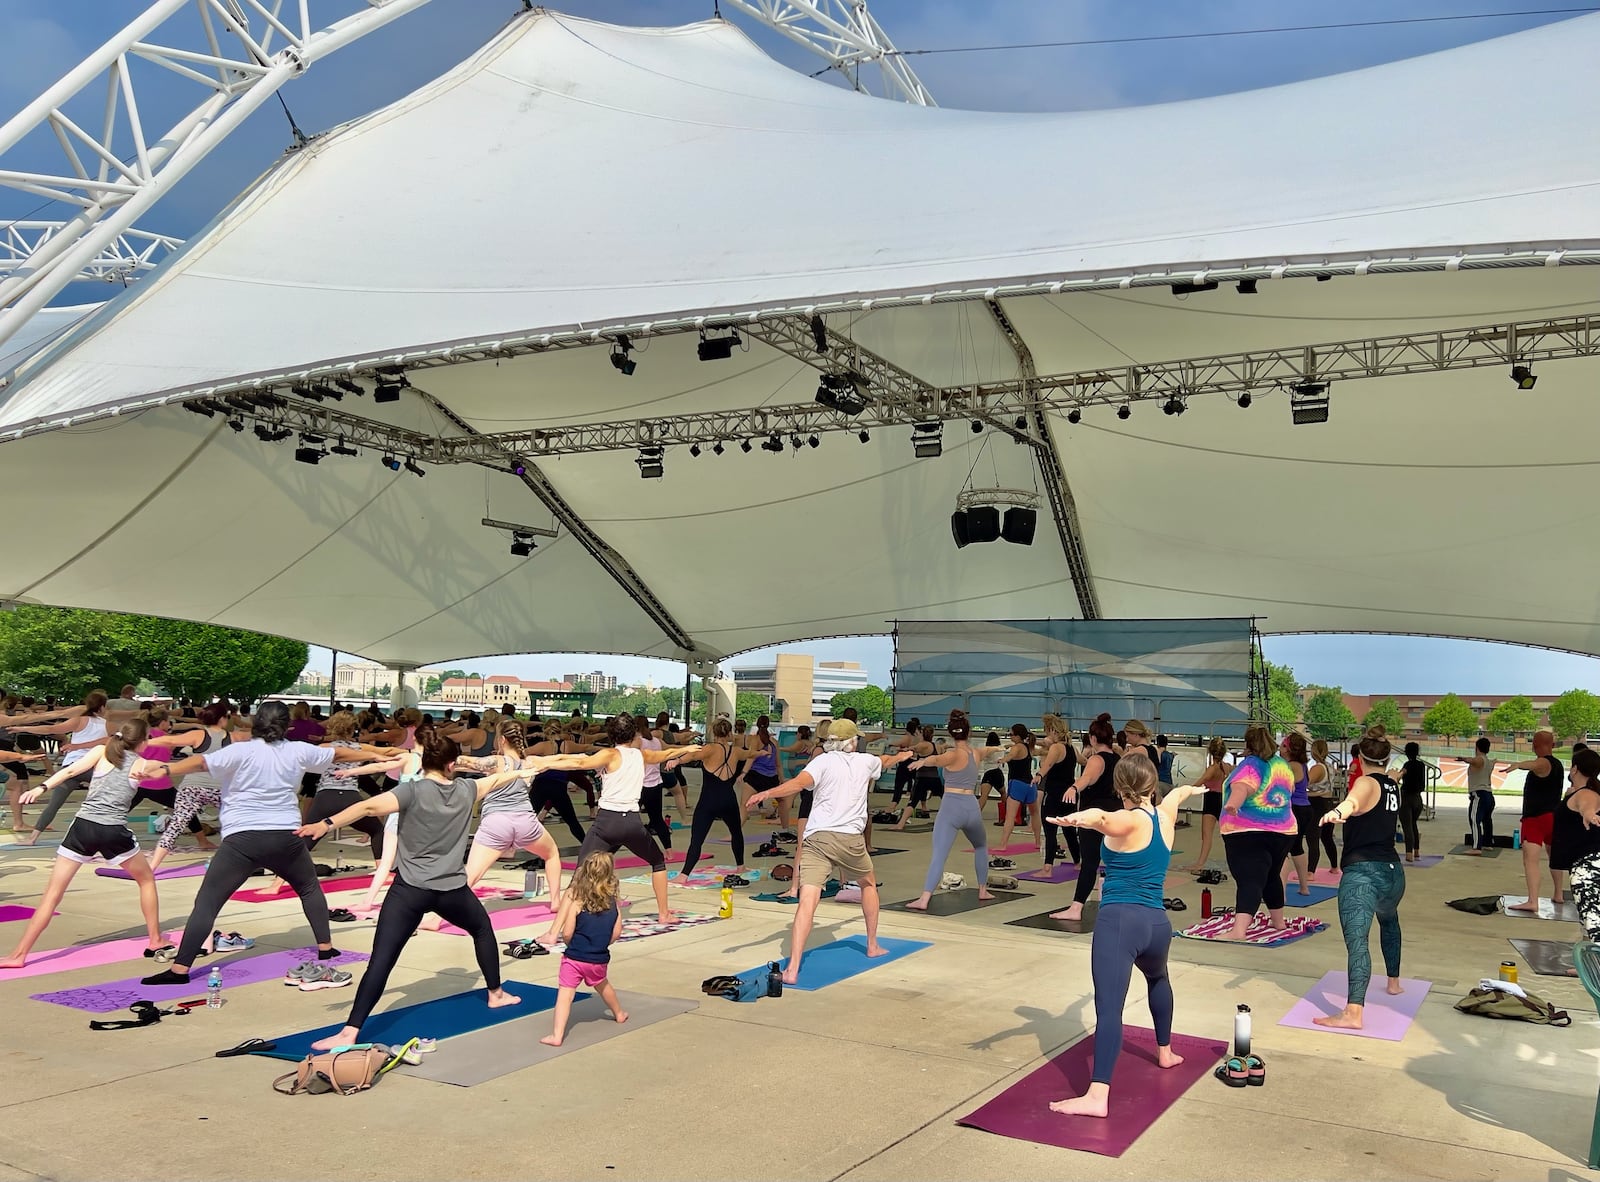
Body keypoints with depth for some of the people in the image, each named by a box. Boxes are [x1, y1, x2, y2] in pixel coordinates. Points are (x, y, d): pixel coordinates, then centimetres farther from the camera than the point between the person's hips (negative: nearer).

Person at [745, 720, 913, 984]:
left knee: (808, 901, -13)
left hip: (818, 838, -2)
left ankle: (792, 969, -24)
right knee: (868, 884, 31)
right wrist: (901, 756, 63)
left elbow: (800, 782, -18)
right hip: (851, 838, 3)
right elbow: (886, 760, 40)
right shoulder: (865, 761, 15)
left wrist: (766, 793, -27)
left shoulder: (823, 761, 4)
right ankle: (873, 945, 44)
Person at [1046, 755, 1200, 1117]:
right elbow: (1178, 793, 39)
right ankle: (1165, 1051, 52)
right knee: (1157, 978, 38)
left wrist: (1079, 818, -55)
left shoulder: (1128, 821, -7)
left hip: (1119, 921, -7)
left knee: (1109, 1007, -17)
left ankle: (1097, 1095, -28)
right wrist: (1190, 789, 62)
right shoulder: (1166, 814, 12)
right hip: (1157, 923, 7)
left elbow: (1102, 818, -33)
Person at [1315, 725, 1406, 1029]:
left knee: (1357, 940, -19)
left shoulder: (1366, 783, -7)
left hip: (1361, 873, -8)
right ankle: (1394, 981, 50)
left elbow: (1353, 800, -34)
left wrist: (1338, 811, -55)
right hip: (1393, 871, 8)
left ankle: (1353, 1012, -32)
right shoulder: (1393, 786, 15)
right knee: (1389, 920, 37)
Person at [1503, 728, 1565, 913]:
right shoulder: (1557, 764, 11)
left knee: (1530, 858, -18)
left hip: (1536, 818, -9)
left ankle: (1532, 902, -29)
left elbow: (1532, 764, -42)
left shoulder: (1542, 763, -16)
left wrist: (1518, 765, -62)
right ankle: (1558, 895, 41)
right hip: (1554, 816, 9)